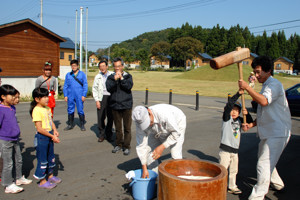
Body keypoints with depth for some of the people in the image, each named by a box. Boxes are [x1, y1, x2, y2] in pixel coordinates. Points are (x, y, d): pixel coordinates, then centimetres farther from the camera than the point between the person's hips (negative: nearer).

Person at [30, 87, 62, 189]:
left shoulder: (47, 108, 6)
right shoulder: (37, 110, -19)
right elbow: (39, 129, -21)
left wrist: (55, 131, -5)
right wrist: (52, 136, -19)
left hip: (49, 136, 8)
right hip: (41, 137, -8)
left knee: (51, 157, 20)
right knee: (42, 159, 4)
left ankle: (50, 176, 38)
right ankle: (42, 181, 19)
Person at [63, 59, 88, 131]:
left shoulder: (82, 74, 3)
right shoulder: (68, 75, 10)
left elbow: (85, 85, 1)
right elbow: (65, 86, 11)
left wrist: (84, 95, -7)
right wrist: (65, 95, 2)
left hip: (79, 96, -2)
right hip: (70, 96, 3)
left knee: (80, 111, 0)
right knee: (70, 110, 7)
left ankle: (82, 125, 10)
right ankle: (70, 125, 18)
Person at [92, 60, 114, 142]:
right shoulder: (97, 77, 10)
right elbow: (95, 89, 11)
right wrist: (97, 100, 2)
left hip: (111, 97, -1)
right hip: (102, 98, 1)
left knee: (110, 117, 4)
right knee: (101, 118, -1)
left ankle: (109, 135, 20)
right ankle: (102, 135, 15)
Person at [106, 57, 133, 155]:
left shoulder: (128, 76, 2)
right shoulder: (111, 77, 5)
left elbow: (129, 86, -14)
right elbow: (108, 88, -10)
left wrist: (121, 78, -21)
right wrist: (115, 79, -22)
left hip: (126, 105, -2)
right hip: (115, 105, 2)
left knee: (127, 127, 2)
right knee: (118, 127, 13)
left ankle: (127, 146, 12)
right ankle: (119, 144, 27)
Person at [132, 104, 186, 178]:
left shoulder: (164, 114, -44)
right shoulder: (141, 121, -28)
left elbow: (176, 133, -30)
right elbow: (141, 145, -23)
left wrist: (162, 147, -33)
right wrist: (144, 169, -22)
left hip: (176, 126, -4)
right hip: (158, 131, 4)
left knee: (176, 156, -17)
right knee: (150, 153, -2)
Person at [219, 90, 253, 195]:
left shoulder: (239, 120, 8)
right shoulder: (226, 118, -8)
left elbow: (250, 122, 15)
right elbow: (229, 104, -21)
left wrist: (247, 114, -5)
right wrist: (238, 94, -25)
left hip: (235, 149, 6)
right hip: (225, 148, -6)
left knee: (233, 170, 16)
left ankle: (232, 187, 30)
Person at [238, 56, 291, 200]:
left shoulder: (274, 84, -14)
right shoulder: (266, 86, 18)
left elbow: (264, 101, -35)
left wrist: (247, 88, -30)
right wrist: (252, 124, 8)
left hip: (277, 133, -11)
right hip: (268, 133, 11)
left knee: (264, 164, -14)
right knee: (265, 161, 25)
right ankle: (277, 185, 46)